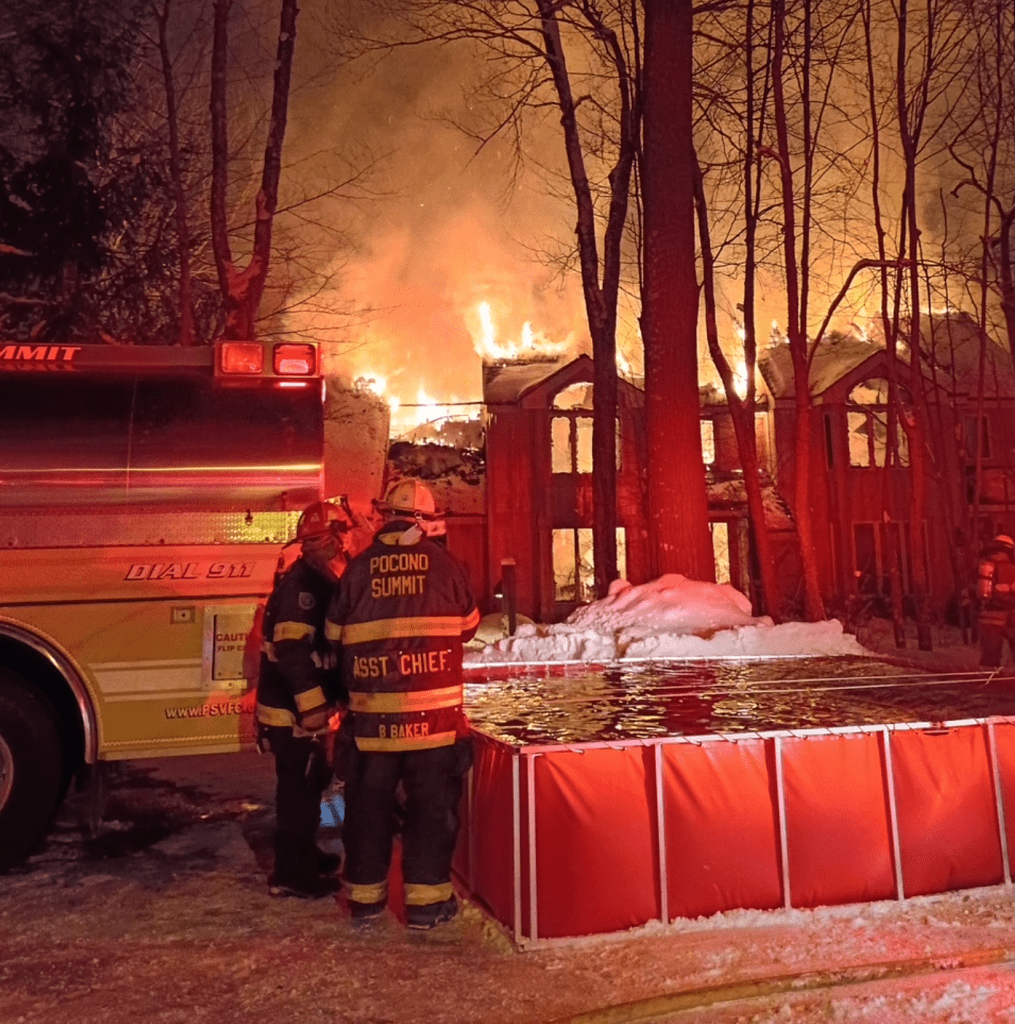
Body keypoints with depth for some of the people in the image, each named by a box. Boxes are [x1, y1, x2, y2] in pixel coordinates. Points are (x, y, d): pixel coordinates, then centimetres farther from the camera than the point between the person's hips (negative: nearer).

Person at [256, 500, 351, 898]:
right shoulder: (303, 581, -19)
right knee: (298, 789, -1)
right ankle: (291, 874, 11)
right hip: (291, 708, -10)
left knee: (311, 782, 21)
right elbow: (291, 648, -28)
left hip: (300, 705, 10)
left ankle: (304, 855, 36)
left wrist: (334, 695, 21)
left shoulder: (319, 580, 13)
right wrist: (312, 705, -28)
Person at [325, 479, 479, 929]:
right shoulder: (445, 563, -4)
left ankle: (365, 895, 28)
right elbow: (468, 626, 9)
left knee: (369, 802, 16)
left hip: (371, 713, 2)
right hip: (434, 713, -2)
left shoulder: (358, 568, -1)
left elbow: (336, 634, 7)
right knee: (433, 804, 11)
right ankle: (427, 899, 17)